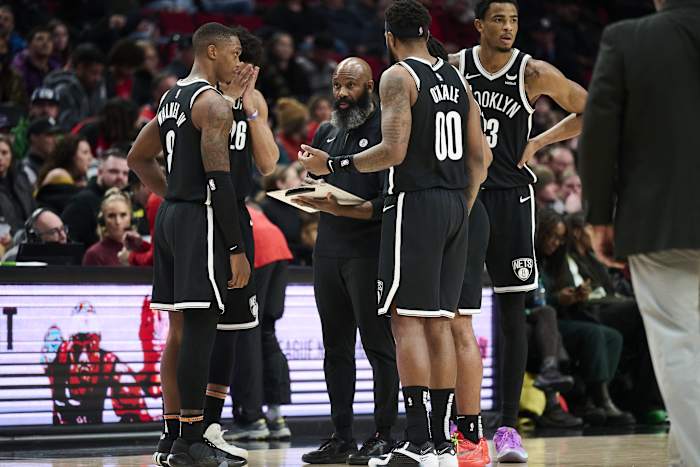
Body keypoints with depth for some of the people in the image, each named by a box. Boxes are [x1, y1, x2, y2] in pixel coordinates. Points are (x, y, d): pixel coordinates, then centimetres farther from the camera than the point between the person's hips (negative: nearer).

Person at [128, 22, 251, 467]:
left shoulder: (173, 98, 16)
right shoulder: (213, 103, -13)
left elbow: (139, 158, 26)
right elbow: (219, 178, -20)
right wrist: (237, 249, -19)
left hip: (171, 215, 10)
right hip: (201, 219, -10)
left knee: (180, 330, 11)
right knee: (200, 330, -8)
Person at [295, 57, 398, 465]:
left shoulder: (385, 129, -7)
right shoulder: (326, 133, 16)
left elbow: (390, 201, -13)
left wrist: (344, 210, -23)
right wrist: (309, 197, 2)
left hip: (370, 251, -7)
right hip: (328, 249, 7)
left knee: (378, 345, -5)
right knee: (336, 347, 9)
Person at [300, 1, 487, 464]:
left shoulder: (398, 77, -7)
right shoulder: (458, 79, 15)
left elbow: (394, 151, -16)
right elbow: (479, 159, 14)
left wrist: (333, 166, -8)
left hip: (414, 202, -7)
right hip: (456, 204, 7)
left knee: (407, 320, -7)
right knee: (438, 323, 10)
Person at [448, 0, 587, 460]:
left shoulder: (534, 73, -4)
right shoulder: (452, 68, 0)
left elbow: (589, 112, 6)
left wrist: (537, 143, -1)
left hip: (511, 197, -1)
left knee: (513, 315, -2)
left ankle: (508, 427, 1)